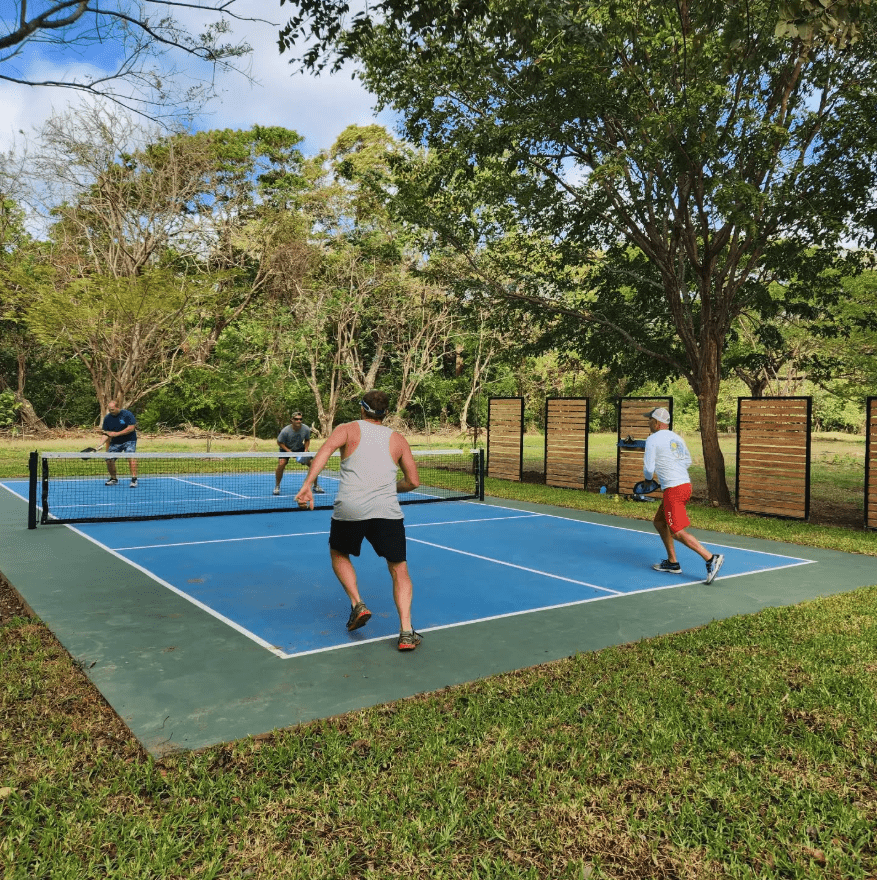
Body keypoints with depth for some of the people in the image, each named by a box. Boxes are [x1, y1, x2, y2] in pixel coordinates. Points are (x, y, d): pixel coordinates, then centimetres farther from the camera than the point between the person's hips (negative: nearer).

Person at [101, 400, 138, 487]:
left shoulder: (127, 414, -11)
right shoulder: (107, 418, 3)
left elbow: (131, 428, -19)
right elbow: (107, 433, 6)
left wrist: (116, 434, -24)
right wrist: (107, 449, 0)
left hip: (129, 440, -5)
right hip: (115, 442, 5)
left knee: (131, 456, -26)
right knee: (109, 460, -4)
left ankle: (134, 479, -28)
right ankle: (114, 479, 19)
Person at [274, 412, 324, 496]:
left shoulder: (306, 429, -20)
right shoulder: (285, 431, -28)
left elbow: (307, 440, -1)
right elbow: (280, 442, -15)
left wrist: (306, 450, -16)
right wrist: (289, 451, -26)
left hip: (300, 448, 3)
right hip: (286, 448, -2)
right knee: (281, 464, -26)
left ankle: (315, 486, 8)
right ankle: (277, 486, -6)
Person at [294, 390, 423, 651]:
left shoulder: (348, 429, 12)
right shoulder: (398, 439, 17)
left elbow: (326, 449, -10)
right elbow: (413, 481, 16)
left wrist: (307, 484, -19)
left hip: (349, 510, -1)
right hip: (387, 511, 1)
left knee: (338, 554, 28)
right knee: (399, 570, 12)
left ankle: (357, 604, 13)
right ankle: (406, 633, 2)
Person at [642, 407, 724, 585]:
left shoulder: (652, 439, -8)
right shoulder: (676, 437, 14)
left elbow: (648, 470, -10)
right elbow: (688, 461, 24)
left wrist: (650, 476, 12)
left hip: (673, 489, -9)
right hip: (685, 484, 9)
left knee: (677, 532, -7)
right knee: (659, 522, 20)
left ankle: (711, 558, -14)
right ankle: (672, 562, 23)